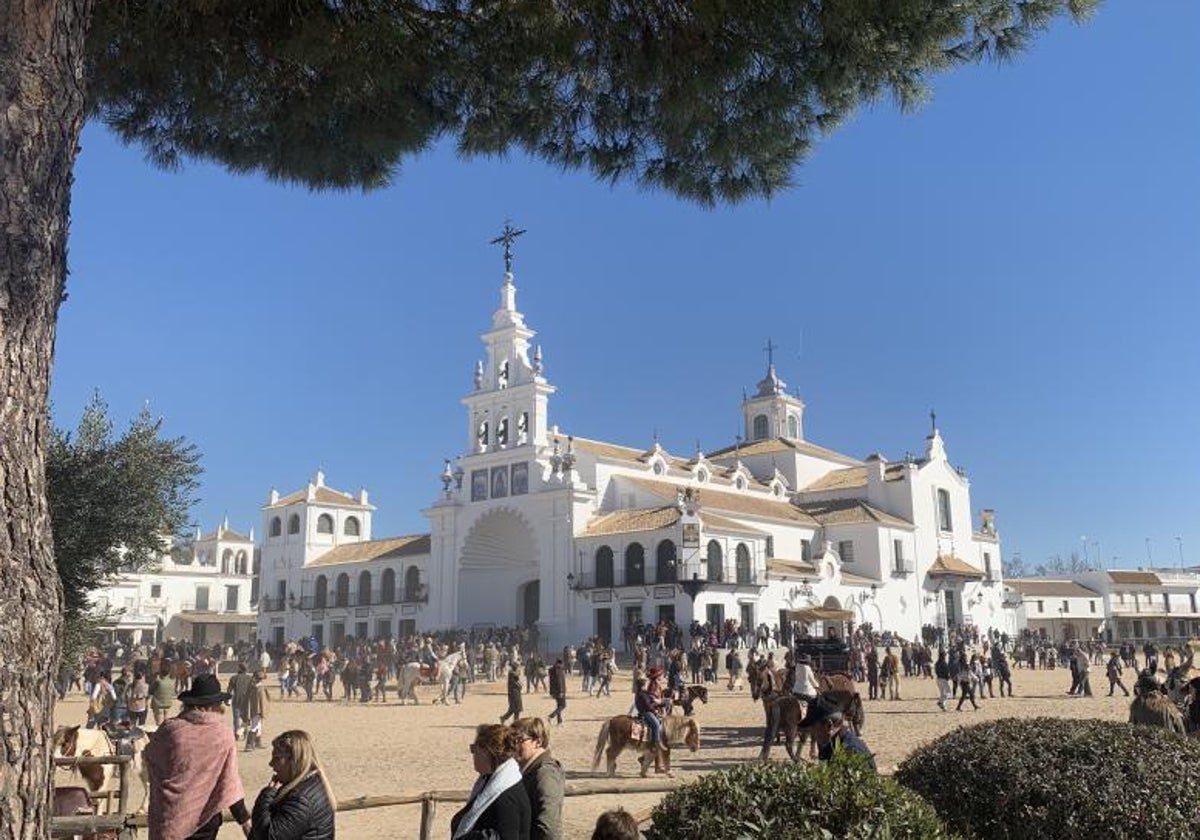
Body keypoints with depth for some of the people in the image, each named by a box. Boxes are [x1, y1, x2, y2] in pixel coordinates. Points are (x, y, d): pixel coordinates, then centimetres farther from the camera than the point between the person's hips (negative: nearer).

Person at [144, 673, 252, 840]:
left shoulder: (171, 728, -10)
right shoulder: (224, 735, -8)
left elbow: (149, 756, 10)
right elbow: (230, 783, -6)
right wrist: (245, 820, 3)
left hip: (170, 816, -1)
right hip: (205, 817, 1)